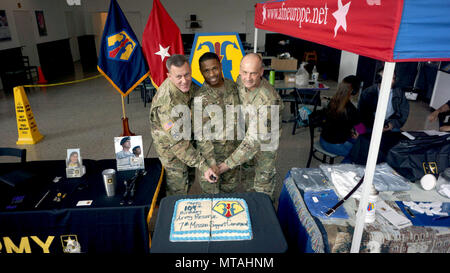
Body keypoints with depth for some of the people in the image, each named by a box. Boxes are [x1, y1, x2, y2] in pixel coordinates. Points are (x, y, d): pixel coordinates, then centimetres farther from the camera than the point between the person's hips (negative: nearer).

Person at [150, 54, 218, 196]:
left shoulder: (185, 84, -13)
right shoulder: (168, 104, -39)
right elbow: (179, 144, -36)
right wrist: (203, 167, -36)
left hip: (186, 137, 8)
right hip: (171, 149, -8)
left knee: (187, 182, 28)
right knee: (178, 191, 10)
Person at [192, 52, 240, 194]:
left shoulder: (232, 85, -5)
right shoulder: (200, 98, -22)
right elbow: (201, 135, -20)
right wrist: (211, 161, -24)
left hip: (233, 148, 5)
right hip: (211, 149, -5)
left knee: (230, 187, 24)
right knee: (211, 190, 13)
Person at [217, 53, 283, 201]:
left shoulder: (269, 100, -40)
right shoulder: (241, 80, -19)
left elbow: (255, 139, -40)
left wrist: (228, 164, -39)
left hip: (266, 138, -6)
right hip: (248, 132, 6)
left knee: (264, 174, 13)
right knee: (247, 167, 26)